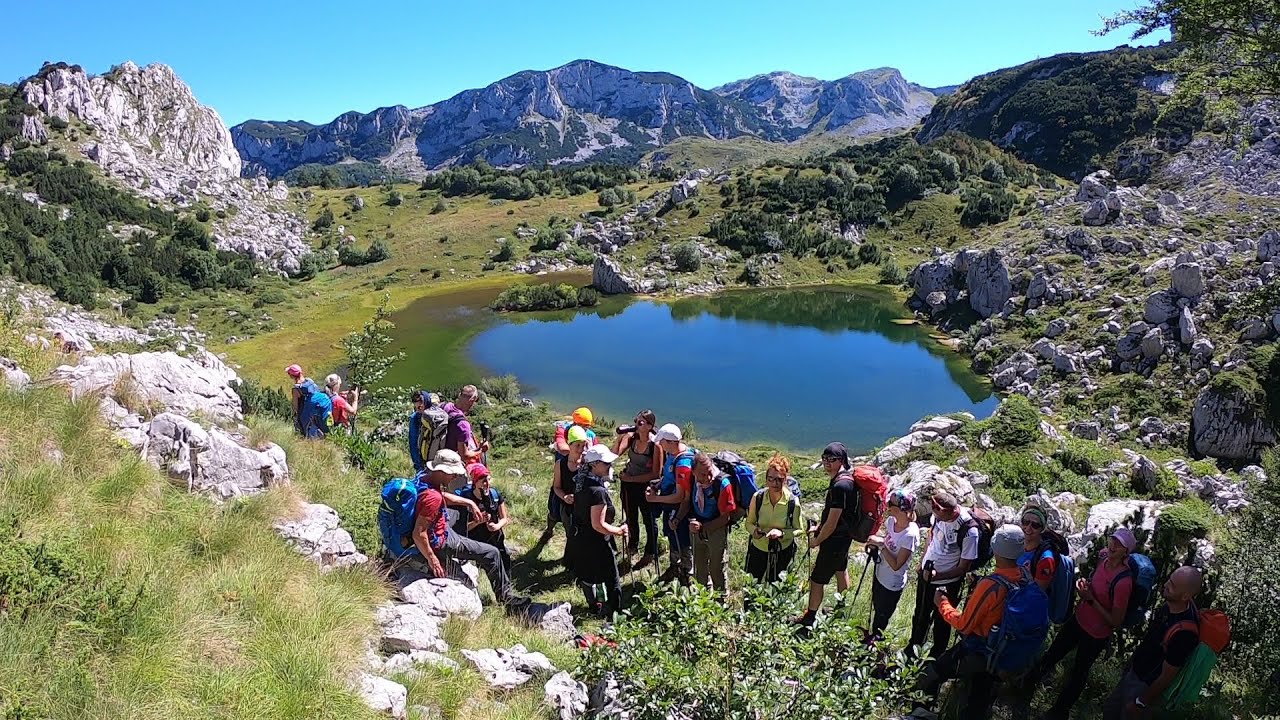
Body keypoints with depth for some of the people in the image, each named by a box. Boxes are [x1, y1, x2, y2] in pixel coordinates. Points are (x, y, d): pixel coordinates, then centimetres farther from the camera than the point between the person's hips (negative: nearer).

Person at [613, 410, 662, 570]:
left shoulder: (656, 445, -23)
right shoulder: (631, 437, -10)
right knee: (631, 518, 25)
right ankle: (632, 545, 49)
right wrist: (620, 437, -32)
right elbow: (615, 453, -19)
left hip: (646, 487, -5)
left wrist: (632, 478, -20)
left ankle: (650, 554, 32)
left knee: (649, 520, 13)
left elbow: (655, 474, -21)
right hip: (628, 485, 5)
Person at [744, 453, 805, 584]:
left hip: (783, 552, -1)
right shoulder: (758, 497, -13)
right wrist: (755, 531, -21)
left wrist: (782, 533, -24)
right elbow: (749, 523, 0)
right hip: (758, 549, 1)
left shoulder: (793, 502, -16)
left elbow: (800, 531, -7)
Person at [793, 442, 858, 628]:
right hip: (844, 536, 10)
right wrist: (819, 528, 12)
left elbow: (832, 523, -26)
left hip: (834, 541, -10)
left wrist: (816, 541, -12)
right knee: (841, 571, 26)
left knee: (817, 579, 3)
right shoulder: (848, 478, 1)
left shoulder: (840, 486, -30)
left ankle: (809, 618, 17)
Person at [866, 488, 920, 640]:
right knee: (876, 608, 27)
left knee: (882, 616, 17)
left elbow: (896, 565, -28)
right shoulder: (891, 521, -11)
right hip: (880, 575, 7)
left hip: (892, 585, -7)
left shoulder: (910, 535, -33)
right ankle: (874, 634, 49)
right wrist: (875, 541, -10)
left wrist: (881, 545, -30)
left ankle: (877, 635, 41)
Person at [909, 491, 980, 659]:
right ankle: (912, 648, 48)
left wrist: (937, 576, -28)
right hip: (926, 573, 6)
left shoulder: (969, 531, -31)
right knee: (920, 614, 25)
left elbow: (963, 567, -21)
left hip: (947, 583, -6)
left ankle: (935, 656, 38)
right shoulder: (939, 515, -15)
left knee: (941, 621, 15)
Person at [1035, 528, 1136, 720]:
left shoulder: (1123, 581, -34)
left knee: (1079, 672, 20)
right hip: (1079, 619, 5)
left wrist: (1090, 599, -28)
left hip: (1096, 635, -5)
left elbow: (1116, 622, -24)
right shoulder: (1103, 556, -13)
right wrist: (1084, 584, -10)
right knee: (1054, 653, 26)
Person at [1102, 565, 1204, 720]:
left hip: (1146, 686, -7)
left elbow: (1166, 677, -24)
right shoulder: (1172, 604, -15)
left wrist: (1140, 703, -11)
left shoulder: (1183, 632, -38)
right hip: (1134, 671, 7)